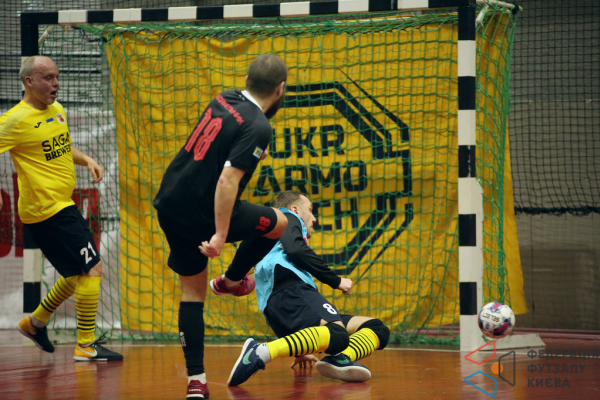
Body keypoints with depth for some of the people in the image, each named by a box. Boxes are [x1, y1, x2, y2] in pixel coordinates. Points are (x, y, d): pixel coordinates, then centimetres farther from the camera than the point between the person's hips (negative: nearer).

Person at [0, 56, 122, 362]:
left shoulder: (57, 110, 11)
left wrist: (86, 160, 8)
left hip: (62, 206, 9)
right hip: (47, 210, -9)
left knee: (77, 274, 19)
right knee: (92, 269, -9)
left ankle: (35, 322, 35)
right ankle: (86, 345, -3)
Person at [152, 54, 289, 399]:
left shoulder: (225, 100, 6)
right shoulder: (258, 128, -18)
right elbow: (228, 179, -27)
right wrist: (221, 235, -26)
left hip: (169, 204, 8)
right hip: (201, 215, -8)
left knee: (193, 292, 15)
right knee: (279, 223, 17)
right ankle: (231, 280, 33)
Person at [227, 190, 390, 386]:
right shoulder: (287, 218, 20)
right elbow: (295, 249, -4)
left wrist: (300, 351, 43)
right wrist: (335, 280, 1)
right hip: (291, 291, -9)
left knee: (377, 329, 4)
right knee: (338, 334, -37)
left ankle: (339, 359, -28)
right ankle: (262, 352, -48)